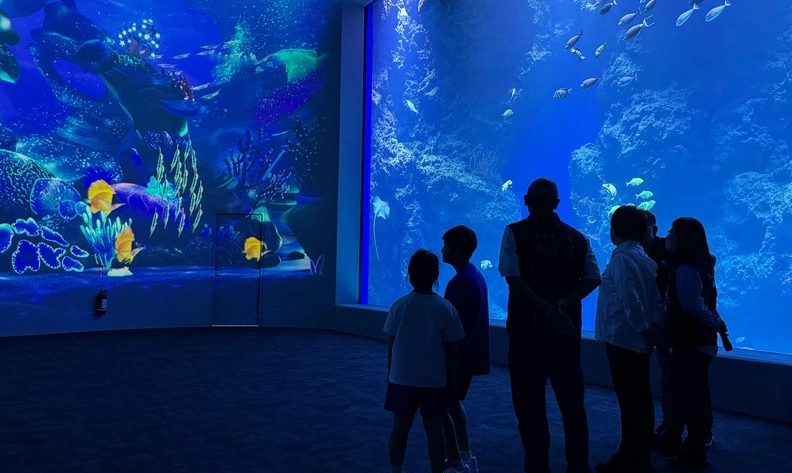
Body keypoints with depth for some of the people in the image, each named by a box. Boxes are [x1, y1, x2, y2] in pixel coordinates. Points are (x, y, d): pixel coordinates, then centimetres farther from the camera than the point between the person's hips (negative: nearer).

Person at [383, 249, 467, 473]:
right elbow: (450, 348, -3)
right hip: (434, 380, -1)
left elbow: (392, 344, -1)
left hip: (402, 378, 1)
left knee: (400, 426, 11)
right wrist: (451, 377, 9)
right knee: (434, 428, 8)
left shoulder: (400, 305, -6)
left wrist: (390, 373, 11)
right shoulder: (446, 308, -8)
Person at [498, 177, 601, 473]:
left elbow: (514, 279, -16)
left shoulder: (515, 232, -6)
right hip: (567, 330, 4)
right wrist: (562, 304, -9)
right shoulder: (577, 238, 7)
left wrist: (548, 310, -19)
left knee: (530, 404, 6)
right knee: (572, 402, 17)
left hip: (528, 328, -4)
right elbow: (592, 279, -1)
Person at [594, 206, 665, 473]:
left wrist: (644, 329, -14)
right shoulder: (645, 258, 12)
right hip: (639, 339, 9)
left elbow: (629, 300, -22)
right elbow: (656, 300, 9)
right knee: (640, 400, 15)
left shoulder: (621, 256, -14)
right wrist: (655, 330, 6)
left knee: (630, 401, 0)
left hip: (623, 338, -9)